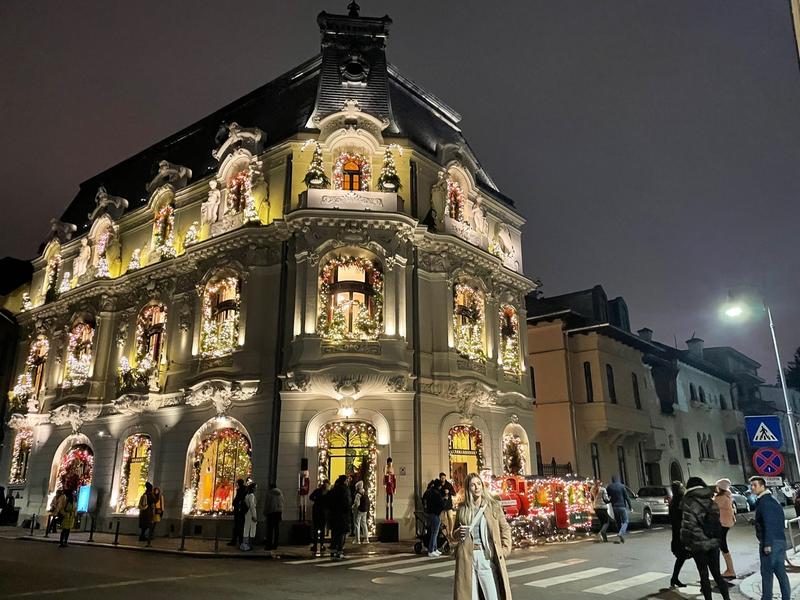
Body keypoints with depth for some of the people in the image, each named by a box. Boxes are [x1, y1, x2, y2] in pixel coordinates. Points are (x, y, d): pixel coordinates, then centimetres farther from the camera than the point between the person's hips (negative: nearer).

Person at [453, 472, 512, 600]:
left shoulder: (494, 505, 5)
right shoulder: (462, 509, 8)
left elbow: (505, 528, 10)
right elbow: (455, 535, 18)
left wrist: (505, 550, 0)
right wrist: (459, 533, -3)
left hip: (488, 557, -1)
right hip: (467, 558, 1)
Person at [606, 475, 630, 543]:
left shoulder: (609, 487, 3)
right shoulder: (622, 486, -5)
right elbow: (626, 497, -4)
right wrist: (630, 506, 2)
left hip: (614, 507, 4)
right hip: (622, 506, -3)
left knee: (618, 522, 14)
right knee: (625, 521, 3)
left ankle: (621, 537, 14)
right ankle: (621, 533, -19)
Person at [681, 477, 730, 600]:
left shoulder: (689, 503, -12)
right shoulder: (711, 502, 6)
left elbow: (688, 525, -17)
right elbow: (717, 521, 11)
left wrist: (686, 543, -9)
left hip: (698, 544, -5)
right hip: (714, 542, 5)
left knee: (704, 575, 6)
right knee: (716, 574, 14)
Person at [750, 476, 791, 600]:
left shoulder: (764, 502, -13)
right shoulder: (773, 501, 16)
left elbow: (768, 524, -20)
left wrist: (767, 544, -21)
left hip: (770, 542, -9)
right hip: (781, 541, 9)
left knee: (767, 572, -2)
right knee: (780, 571, 12)